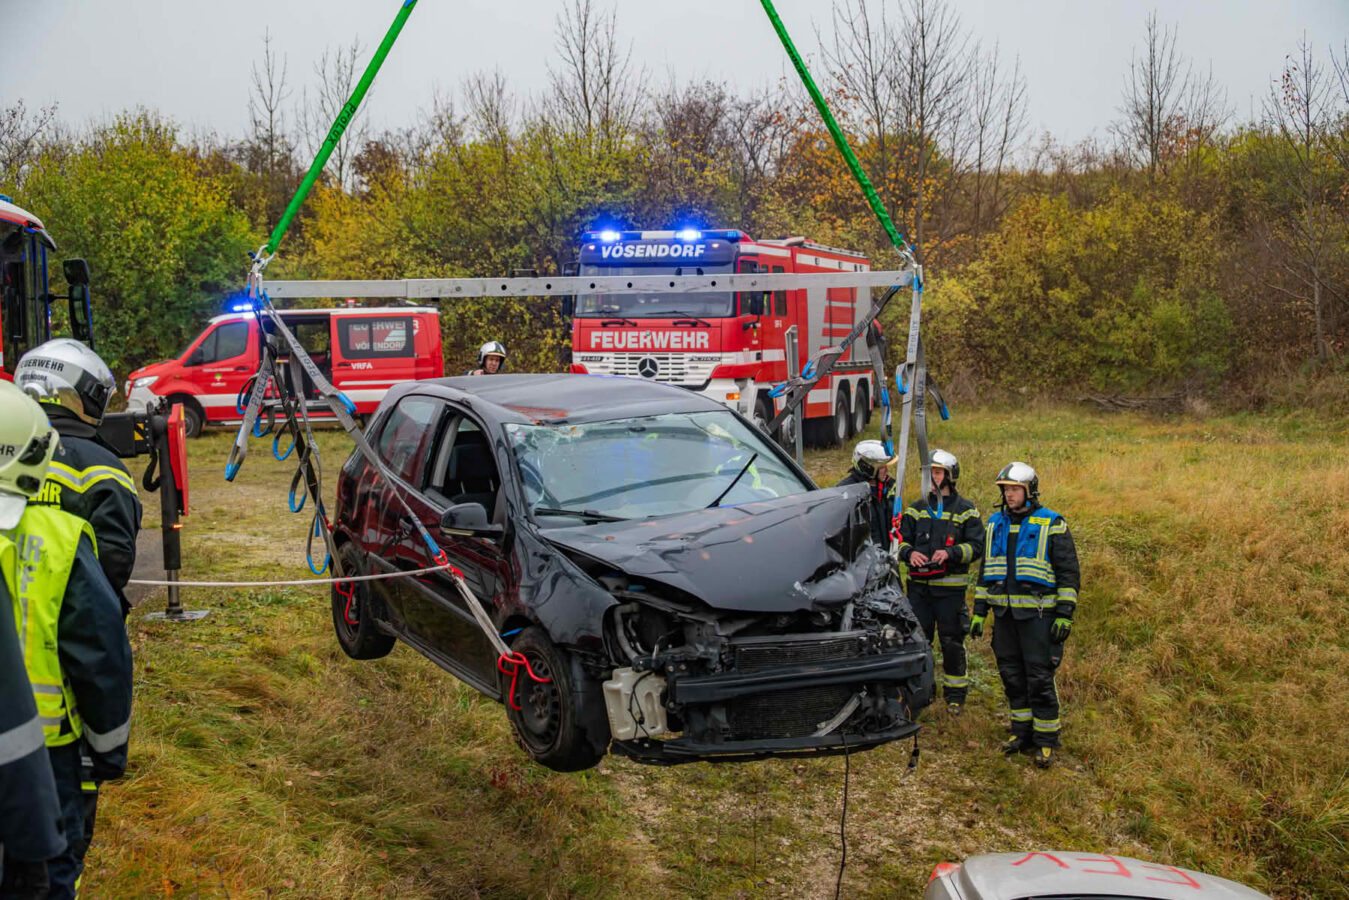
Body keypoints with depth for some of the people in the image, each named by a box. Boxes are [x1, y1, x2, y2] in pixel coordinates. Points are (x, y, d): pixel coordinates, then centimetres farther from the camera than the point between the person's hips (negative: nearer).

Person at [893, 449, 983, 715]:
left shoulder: (965, 511, 1)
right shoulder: (917, 509, 12)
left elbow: (976, 546, -4)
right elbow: (901, 540, 11)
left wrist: (950, 553, -20)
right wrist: (909, 553, -11)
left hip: (950, 586, -3)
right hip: (919, 585, 3)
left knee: (952, 642, 3)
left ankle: (955, 695, 16)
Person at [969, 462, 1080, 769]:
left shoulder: (1052, 525, -4)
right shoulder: (995, 525, 12)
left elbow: (1069, 573, -5)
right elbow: (986, 572, 18)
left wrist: (1065, 614, -12)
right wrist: (979, 611, 13)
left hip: (1038, 613, -5)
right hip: (1004, 613, 5)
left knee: (1040, 678, -4)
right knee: (1012, 675, 10)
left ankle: (1046, 740, 6)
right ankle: (1022, 732, 22)